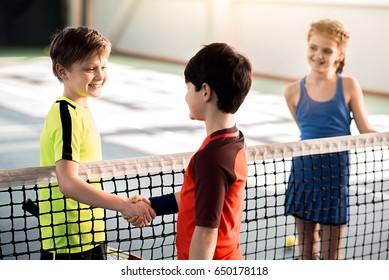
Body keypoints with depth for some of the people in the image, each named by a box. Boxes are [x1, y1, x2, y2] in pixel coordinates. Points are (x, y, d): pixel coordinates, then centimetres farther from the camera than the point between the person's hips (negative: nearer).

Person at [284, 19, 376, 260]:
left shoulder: (349, 86, -4)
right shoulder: (294, 92, -1)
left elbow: (366, 131, -3)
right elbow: (307, 133, 7)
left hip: (336, 174, -1)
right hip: (304, 171, 2)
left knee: (331, 255, 7)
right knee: (306, 251, 13)